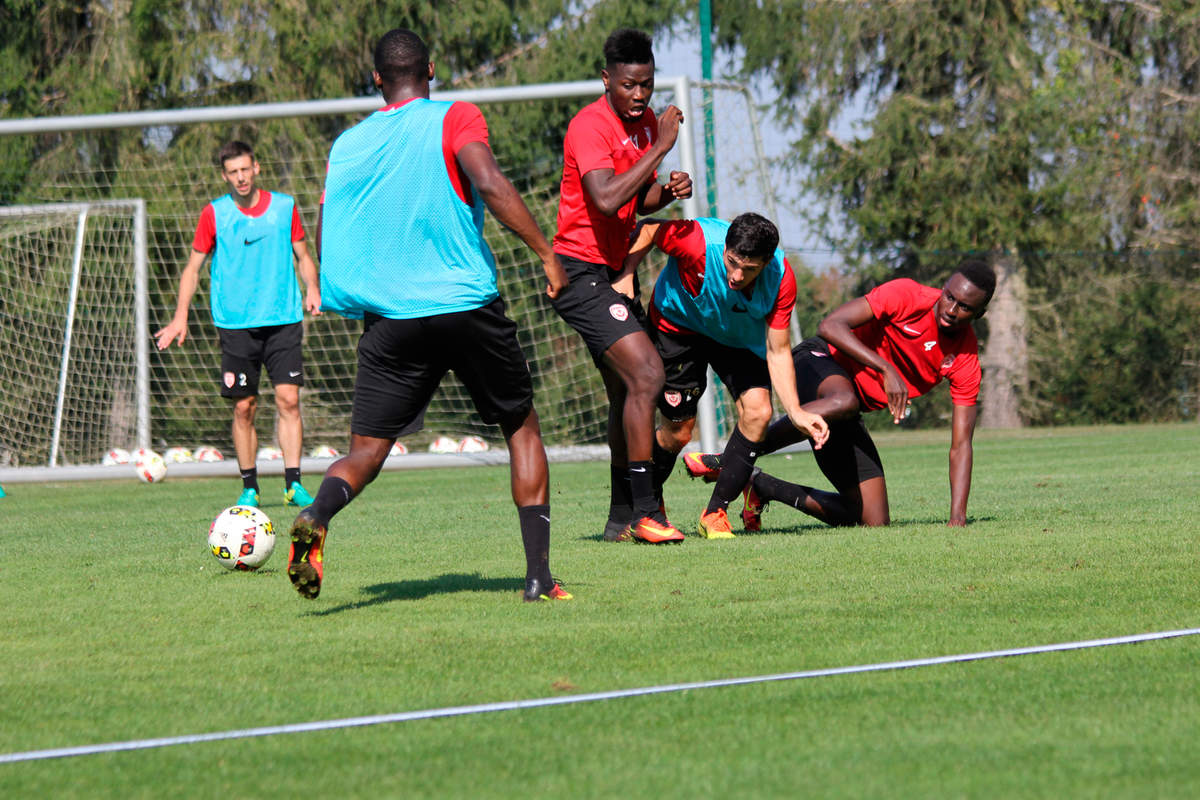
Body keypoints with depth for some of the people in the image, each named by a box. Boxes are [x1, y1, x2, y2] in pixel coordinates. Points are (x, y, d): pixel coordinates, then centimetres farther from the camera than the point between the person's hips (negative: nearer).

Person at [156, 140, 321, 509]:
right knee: (244, 407, 1)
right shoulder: (215, 214, 3)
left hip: (283, 319, 1)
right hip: (236, 323, 0)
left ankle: (293, 484, -7)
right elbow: (193, 268, 9)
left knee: (288, 398, -9)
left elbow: (303, 257, 17)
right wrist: (181, 316, 0)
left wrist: (312, 288, -3)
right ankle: (249, 488, 11)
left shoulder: (284, 207, 7)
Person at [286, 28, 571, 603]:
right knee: (522, 428, 15)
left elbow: (326, 243, 11)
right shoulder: (454, 120, -1)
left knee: (365, 451, 5)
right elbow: (490, 184, -18)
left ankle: (316, 517, -29)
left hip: (389, 318, 2)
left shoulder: (347, 146, 10)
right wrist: (546, 253, -14)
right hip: (468, 304, -2)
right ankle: (538, 576, 7)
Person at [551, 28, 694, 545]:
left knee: (627, 392, 11)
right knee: (645, 374, -19)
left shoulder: (646, 123, 11)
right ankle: (644, 512, -17)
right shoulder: (590, 126, -17)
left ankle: (622, 519, 18)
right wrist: (661, 148, -27)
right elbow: (607, 199, -31)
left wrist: (667, 192, 0)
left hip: (614, 271, 10)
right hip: (580, 273, -10)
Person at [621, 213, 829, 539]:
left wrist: (795, 411, -30)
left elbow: (777, 351, -21)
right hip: (678, 326, -3)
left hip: (739, 337, 3)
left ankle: (715, 513, -1)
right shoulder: (697, 243, -39)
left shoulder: (781, 279, -29)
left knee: (757, 411, -17)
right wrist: (625, 277, -31)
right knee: (678, 432, -2)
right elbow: (647, 229, -19)